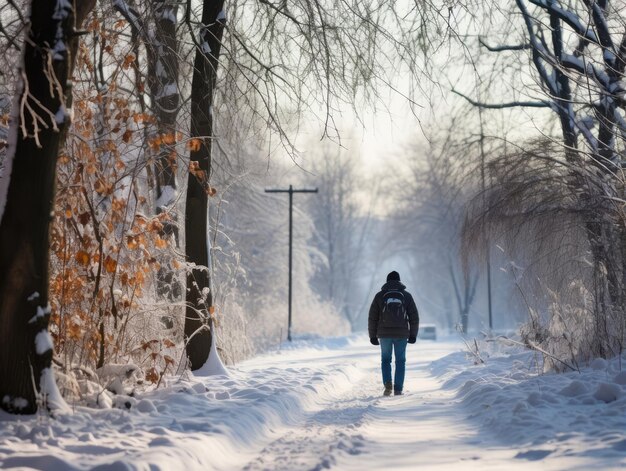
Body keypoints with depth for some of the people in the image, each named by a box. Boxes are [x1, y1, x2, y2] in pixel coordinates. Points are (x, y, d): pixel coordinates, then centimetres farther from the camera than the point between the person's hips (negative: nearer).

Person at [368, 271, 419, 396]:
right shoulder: (406, 295, 3)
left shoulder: (380, 295, 2)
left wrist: (373, 336, 8)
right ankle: (398, 389, 6)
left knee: (385, 360, 16)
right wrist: (413, 335, 11)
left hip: (384, 334, 0)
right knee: (400, 361, 12)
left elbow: (372, 317, 1)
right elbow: (414, 317, 3)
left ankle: (387, 384, -4)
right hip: (402, 334, 0)